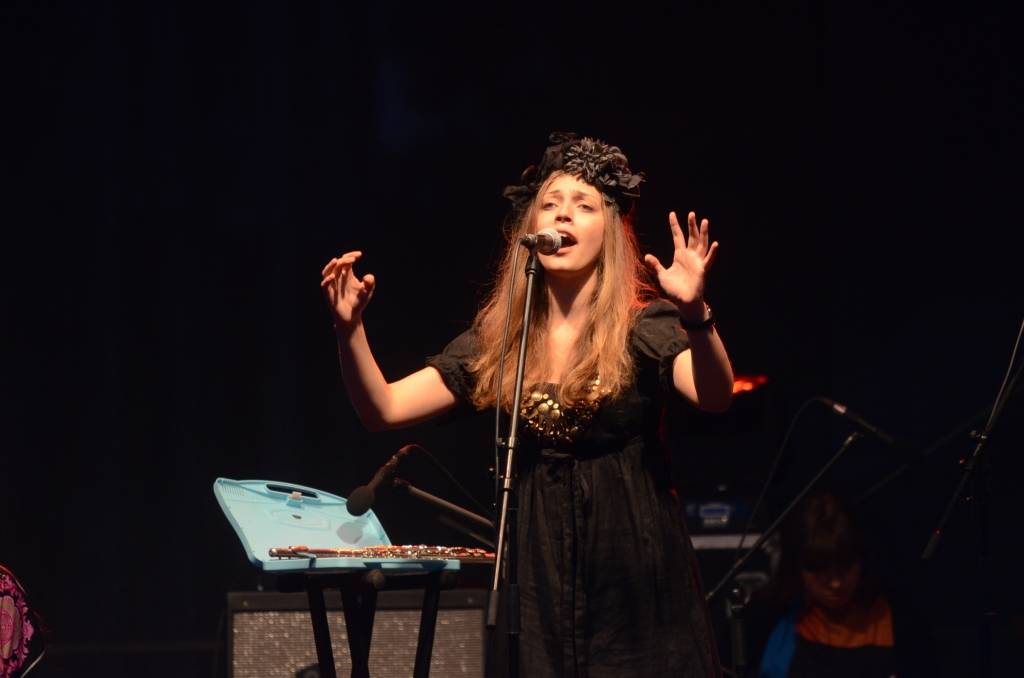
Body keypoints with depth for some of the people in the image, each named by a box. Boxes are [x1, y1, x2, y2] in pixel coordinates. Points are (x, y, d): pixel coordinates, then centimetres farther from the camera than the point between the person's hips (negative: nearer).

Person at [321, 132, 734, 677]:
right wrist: (350, 329, -11)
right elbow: (384, 409, 4)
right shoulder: (498, 339, 6)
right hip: (542, 575, 3)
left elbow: (715, 398, -22)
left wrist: (694, 314, -39)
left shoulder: (643, 326, -4)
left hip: (637, 576, -3)